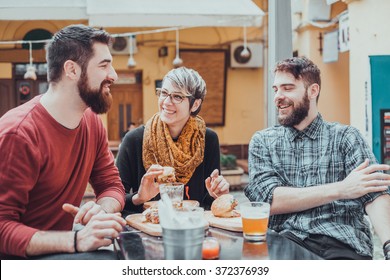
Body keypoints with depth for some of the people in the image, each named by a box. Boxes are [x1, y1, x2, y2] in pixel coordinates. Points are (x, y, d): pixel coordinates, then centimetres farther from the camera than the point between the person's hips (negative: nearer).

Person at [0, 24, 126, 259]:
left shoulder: (92, 122, 0)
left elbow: (112, 186, 6)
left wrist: (101, 209, -17)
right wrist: (75, 240, -37)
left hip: (62, 252, 6)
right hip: (23, 258, -6)